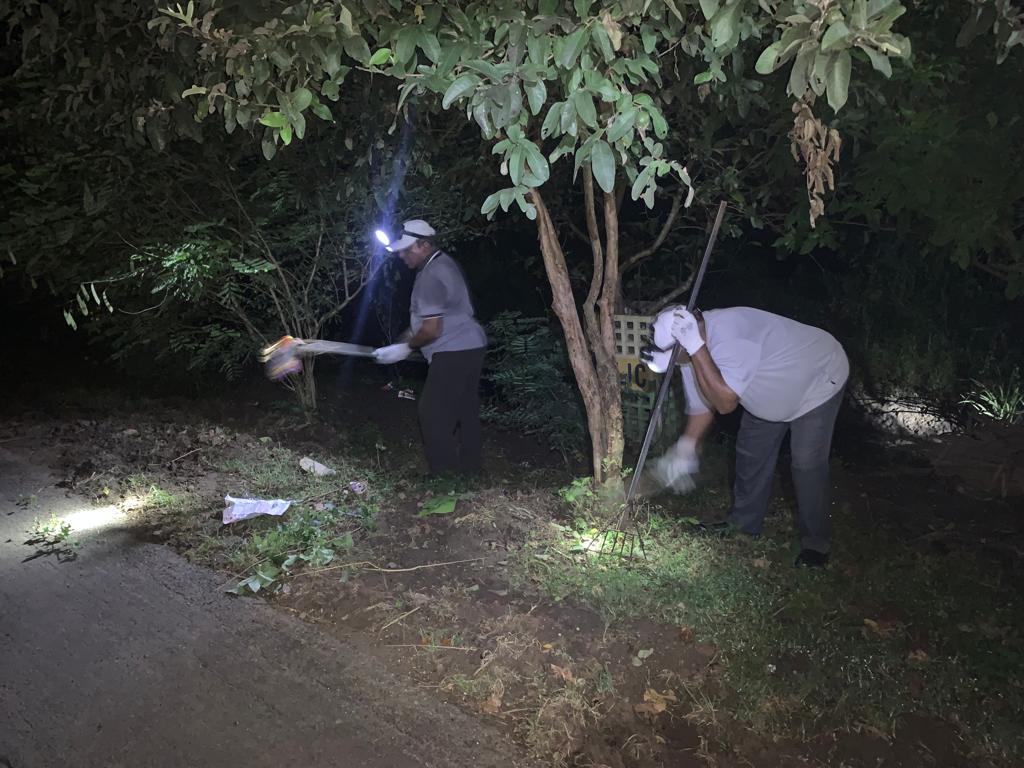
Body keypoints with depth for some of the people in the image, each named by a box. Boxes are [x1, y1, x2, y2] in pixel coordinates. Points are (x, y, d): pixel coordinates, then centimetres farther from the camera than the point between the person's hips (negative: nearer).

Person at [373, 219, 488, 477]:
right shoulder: (444, 262, 14)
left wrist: (407, 347, -6)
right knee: (467, 412, 15)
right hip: (470, 348, 11)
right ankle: (469, 468, 25)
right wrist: (410, 335, 17)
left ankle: (443, 473, -1)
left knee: (433, 415, -6)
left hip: (453, 353, -11)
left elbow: (432, 330, -20)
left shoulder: (430, 277, -19)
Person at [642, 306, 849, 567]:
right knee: (750, 451, 11)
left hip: (819, 380, -8)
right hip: (772, 392, 8)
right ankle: (744, 522, 28)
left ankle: (816, 544, 5)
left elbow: (726, 402, -44)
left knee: (807, 464, -11)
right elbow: (701, 405, 2)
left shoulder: (727, 333, -41)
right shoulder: (690, 355, -12)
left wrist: (696, 347, -46)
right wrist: (684, 451, -6)